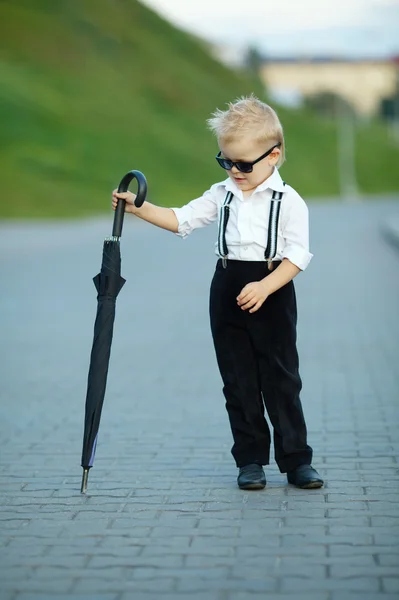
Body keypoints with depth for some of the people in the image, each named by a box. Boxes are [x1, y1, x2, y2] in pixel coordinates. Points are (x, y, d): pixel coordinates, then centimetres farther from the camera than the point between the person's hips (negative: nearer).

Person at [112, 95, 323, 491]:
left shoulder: (288, 201, -6)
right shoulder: (222, 194, 9)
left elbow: (298, 254, -12)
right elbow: (181, 219, 8)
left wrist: (264, 287, -23)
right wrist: (138, 208, -4)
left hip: (273, 294, -4)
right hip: (227, 291, 5)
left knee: (281, 379, -1)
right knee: (238, 380, 7)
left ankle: (297, 460, 7)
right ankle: (250, 460, 14)